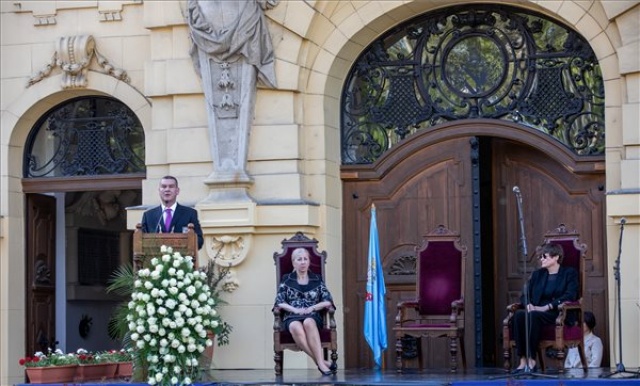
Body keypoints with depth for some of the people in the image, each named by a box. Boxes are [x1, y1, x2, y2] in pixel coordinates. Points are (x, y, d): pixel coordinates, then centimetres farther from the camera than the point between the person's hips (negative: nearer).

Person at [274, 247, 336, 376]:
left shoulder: (317, 279, 15)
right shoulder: (286, 280, 14)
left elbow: (328, 301, 7)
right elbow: (279, 302, 4)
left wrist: (312, 308, -8)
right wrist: (295, 310, -12)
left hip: (313, 316, 0)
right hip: (292, 317, 0)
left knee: (308, 323, -39)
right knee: (296, 328, -38)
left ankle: (320, 363, -46)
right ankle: (322, 362, -40)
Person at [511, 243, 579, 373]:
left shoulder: (569, 273, 8)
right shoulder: (537, 274, 23)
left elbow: (570, 296, -8)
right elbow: (525, 294, 16)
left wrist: (547, 307, -18)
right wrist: (528, 305, -10)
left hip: (558, 314, -5)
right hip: (536, 312, 5)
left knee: (533, 316, -36)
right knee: (519, 314, -30)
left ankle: (530, 360, -36)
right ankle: (523, 360, -35)